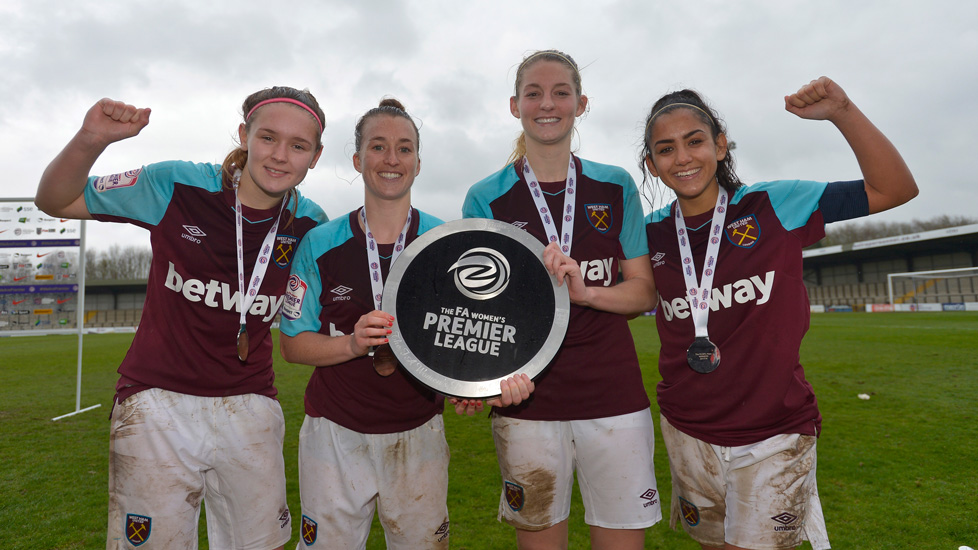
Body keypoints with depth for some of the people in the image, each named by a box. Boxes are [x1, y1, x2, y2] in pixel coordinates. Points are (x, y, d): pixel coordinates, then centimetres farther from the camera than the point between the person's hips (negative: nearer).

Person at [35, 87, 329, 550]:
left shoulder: (310, 226, -3)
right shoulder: (178, 186, -10)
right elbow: (55, 201, 0)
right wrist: (90, 140, -20)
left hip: (250, 407, 2)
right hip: (158, 402, -2)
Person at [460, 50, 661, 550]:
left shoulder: (616, 187, 5)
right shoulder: (486, 198, 1)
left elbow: (644, 291, 4)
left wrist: (585, 292, -16)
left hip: (614, 396, 2)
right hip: (525, 400, -1)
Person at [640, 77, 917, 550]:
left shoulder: (773, 207, -7)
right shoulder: (649, 234, 0)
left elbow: (894, 188, -8)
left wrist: (842, 112, -19)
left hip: (773, 438, -3)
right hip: (687, 434, 3)